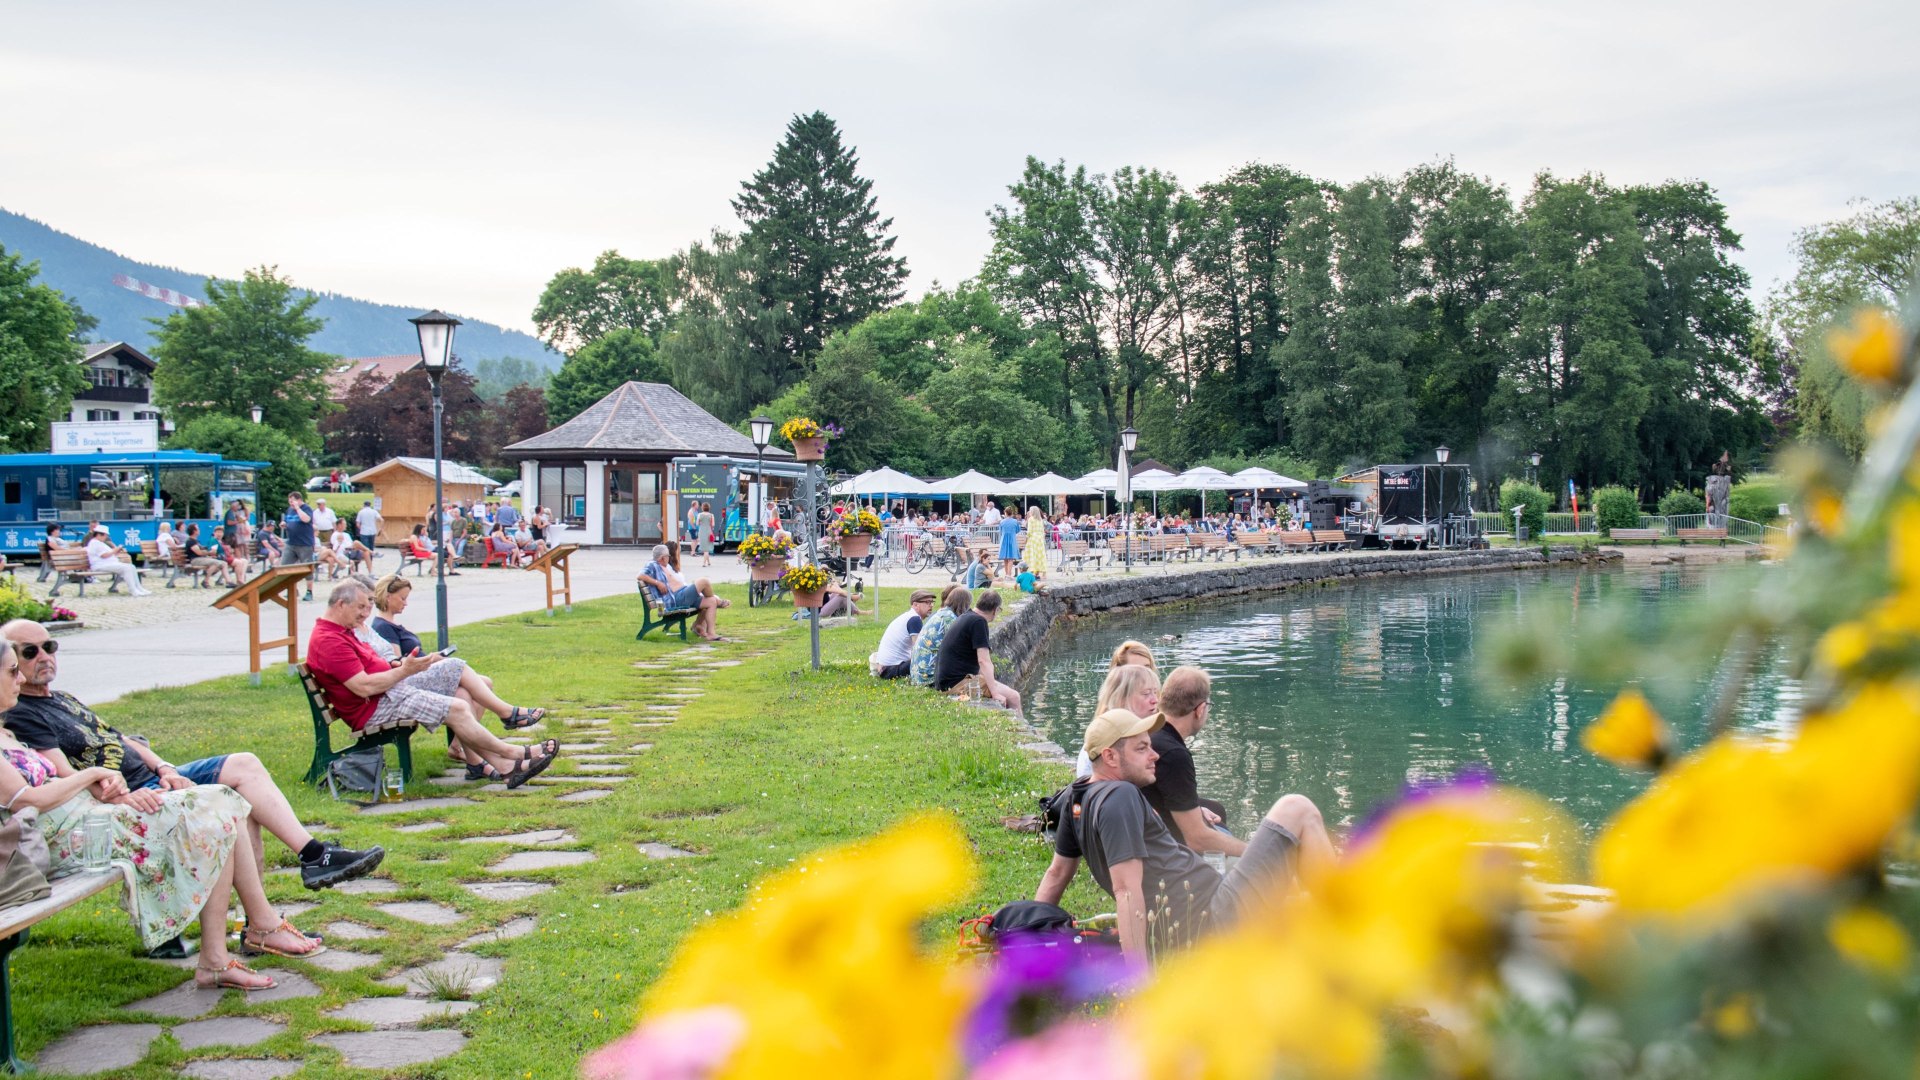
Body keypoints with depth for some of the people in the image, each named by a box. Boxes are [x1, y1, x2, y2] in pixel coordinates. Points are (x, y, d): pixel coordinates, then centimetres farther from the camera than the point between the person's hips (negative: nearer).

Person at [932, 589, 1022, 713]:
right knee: (1013, 697, -11)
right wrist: (995, 693, -20)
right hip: (957, 682, -10)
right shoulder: (978, 621, -14)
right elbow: (984, 661, -20)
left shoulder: (964, 618, 15)